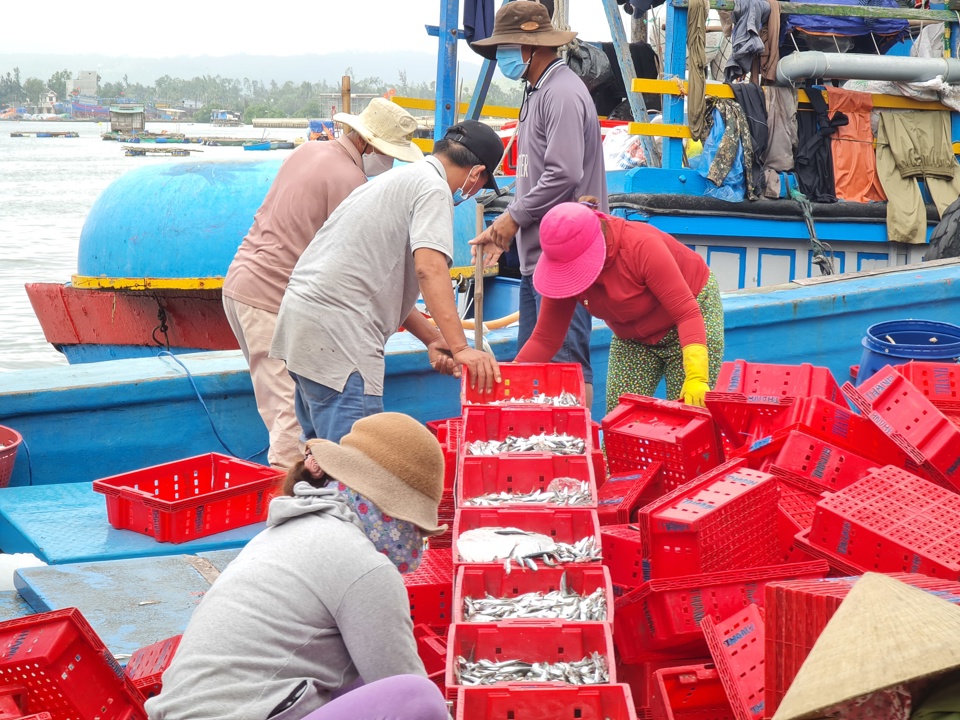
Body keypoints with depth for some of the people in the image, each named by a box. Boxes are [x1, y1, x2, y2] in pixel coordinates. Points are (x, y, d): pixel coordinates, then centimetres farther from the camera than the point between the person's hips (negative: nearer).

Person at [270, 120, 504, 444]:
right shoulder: (433, 187, -6)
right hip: (335, 334, -11)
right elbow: (429, 268, -21)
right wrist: (460, 347, -25)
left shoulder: (399, 178, 25)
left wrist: (432, 338, 21)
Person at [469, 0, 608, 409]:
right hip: (538, 256, 11)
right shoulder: (537, 92, 19)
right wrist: (503, 229, 15)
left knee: (567, 361, -9)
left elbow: (564, 175, -22)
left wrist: (514, 217, -11)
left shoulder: (562, 93, -13)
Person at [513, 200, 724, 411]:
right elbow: (545, 339, -13)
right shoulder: (563, 271, -19)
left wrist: (696, 377, -47)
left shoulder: (642, 246, -34)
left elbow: (687, 313, -36)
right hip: (632, 337, 5)